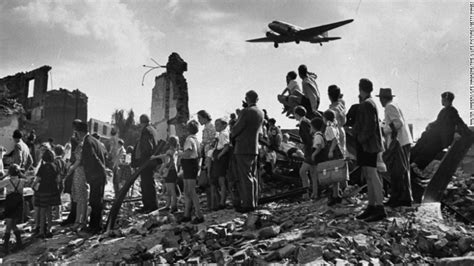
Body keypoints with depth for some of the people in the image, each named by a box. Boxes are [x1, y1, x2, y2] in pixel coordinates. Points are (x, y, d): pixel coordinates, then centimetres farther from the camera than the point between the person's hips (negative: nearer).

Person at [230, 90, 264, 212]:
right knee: (252, 176, 13)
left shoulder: (247, 111, -14)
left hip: (243, 148, -8)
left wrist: (232, 135, 8)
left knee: (245, 176, -5)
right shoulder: (260, 113, 11)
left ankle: (248, 204, -4)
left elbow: (237, 128, -11)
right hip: (254, 148, 8)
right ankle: (253, 202, 18)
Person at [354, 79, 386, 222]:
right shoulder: (368, 103, 17)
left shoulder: (367, 104, -13)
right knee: (368, 176, 11)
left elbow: (370, 125, -20)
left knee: (372, 175, -12)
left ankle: (380, 209, -13)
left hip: (368, 144, -10)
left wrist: (362, 139, -14)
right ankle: (371, 207, 17)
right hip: (367, 145, 10)